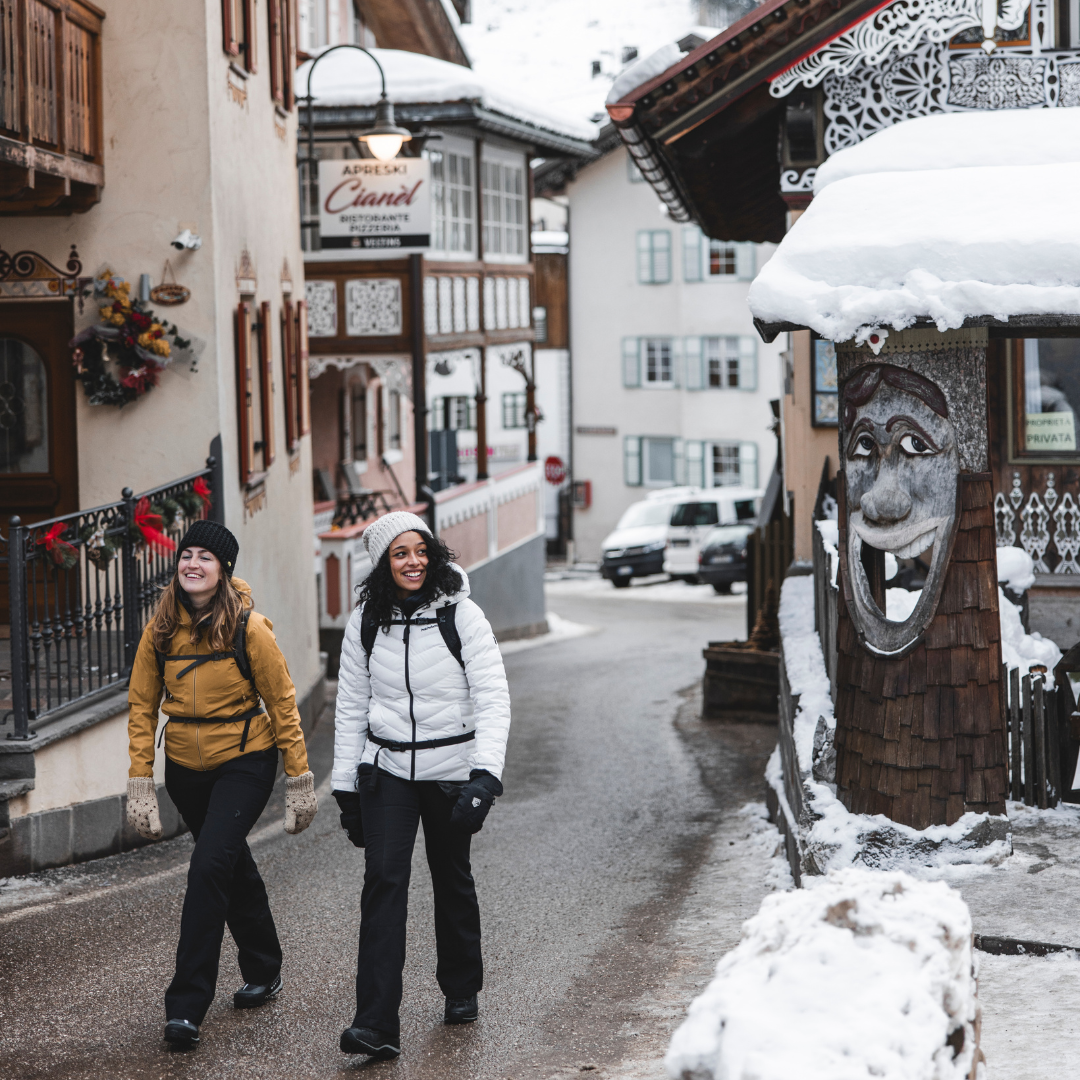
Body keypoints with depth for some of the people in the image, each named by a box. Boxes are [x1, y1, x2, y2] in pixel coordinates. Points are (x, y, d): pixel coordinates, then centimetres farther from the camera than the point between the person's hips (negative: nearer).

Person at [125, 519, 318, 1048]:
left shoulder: (249, 628, -14)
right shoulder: (160, 630, -4)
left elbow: (282, 704, -7)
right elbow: (142, 705, 3)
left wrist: (299, 779, -5)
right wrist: (140, 780, -2)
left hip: (244, 761, -4)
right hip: (186, 765, 5)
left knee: (210, 865, -18)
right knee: (234, 868, 18)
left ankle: (186, 1005, -16)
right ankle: (263, 972, 38)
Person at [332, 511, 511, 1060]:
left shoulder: (461, 615, -8)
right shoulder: (365, 622, 1)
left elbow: (492, 699, -13)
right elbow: (351, 706, 9)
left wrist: (485, 774, -25)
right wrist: (345, 786, 7)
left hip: (450, 769, -1)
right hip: (386, 769, 1)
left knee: (452, 879, 14)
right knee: (383, 880, -13)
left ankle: (461, 989, 38)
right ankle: (376, 1024, -18)